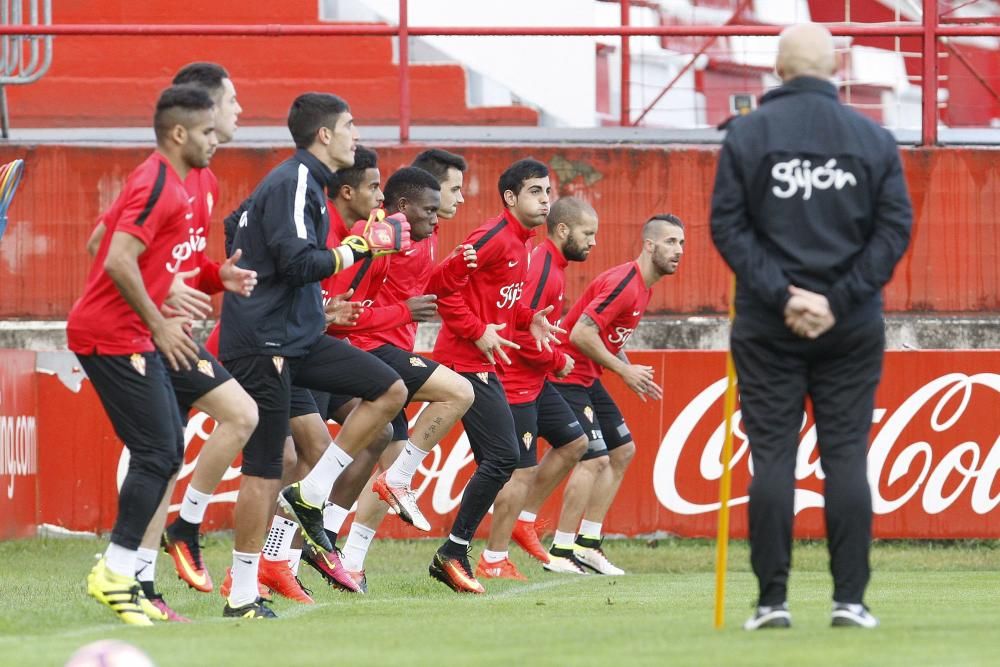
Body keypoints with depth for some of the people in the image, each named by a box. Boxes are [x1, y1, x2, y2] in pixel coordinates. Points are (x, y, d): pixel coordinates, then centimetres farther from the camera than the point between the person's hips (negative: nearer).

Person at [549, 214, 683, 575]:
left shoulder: (642, 287, 12)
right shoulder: (624, 284, -21)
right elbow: (581, 333, -27)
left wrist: (632, 374, 8)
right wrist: (624, 370, -19)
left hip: (587, 379, 11)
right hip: (567, 378, -11)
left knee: (623, 451, 12)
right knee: (595, 460, -14)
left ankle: (588, 542, 14)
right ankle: (560, 552, -9)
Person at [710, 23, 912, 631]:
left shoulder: (747, 134, 0)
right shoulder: (874, 139, 2)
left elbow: (728, 224, -6)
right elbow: (894, 227, -3)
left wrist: (780, 293, -8)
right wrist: (839, 300, -6)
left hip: (768, 329, -1)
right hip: (853, 330, 1)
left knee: (773, 458, 1)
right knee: (847, 457, 2)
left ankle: (773, 600, -1)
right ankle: (850, 599, -2)